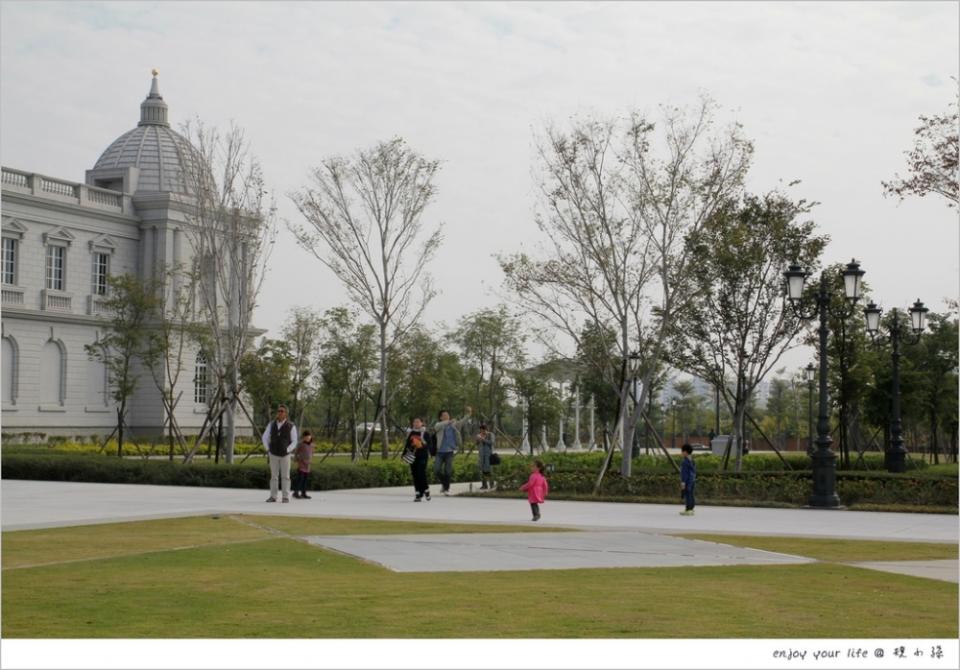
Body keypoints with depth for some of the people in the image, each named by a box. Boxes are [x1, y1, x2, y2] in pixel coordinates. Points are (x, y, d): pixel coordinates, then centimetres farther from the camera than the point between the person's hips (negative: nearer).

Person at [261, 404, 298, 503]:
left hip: (285, 455, -2)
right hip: (273, 455, 2)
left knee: (285, 477, 0)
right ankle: (273, 497, 9)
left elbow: (294, 441, -4)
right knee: (273, 476, 5)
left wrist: (287, 450, -13)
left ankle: (286, 497, 5)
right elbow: (265, 437, 6)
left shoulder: (291, 426, -10)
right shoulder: (271, 424, -2)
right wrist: (268, 450, -2)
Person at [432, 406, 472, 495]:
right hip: (440, 452, -1)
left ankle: (446, 489, 12)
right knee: (436, 470, -7)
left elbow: (462, 422, -3)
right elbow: (438, 426, -23)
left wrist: (468, 414, -20)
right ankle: (443, 483, 19)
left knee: (448, 471, -2)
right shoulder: (438, 425, -1)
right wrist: (448, 422, -36)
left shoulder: (454, 425, 7)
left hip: (450, 452, 1)